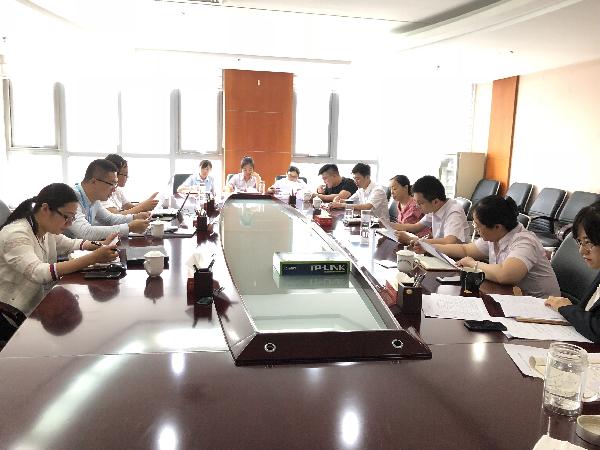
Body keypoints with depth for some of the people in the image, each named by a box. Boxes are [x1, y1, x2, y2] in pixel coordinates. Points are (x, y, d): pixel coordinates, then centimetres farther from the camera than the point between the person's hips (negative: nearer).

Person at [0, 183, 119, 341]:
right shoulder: (16, 235, -23)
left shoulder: (47, 230, 3)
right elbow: (38, 273, -37)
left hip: (38, 307, 8)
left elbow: (70, 244, 19)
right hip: (13, 318, -8)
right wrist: (93, 258, -40)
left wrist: (100, 245, -2)